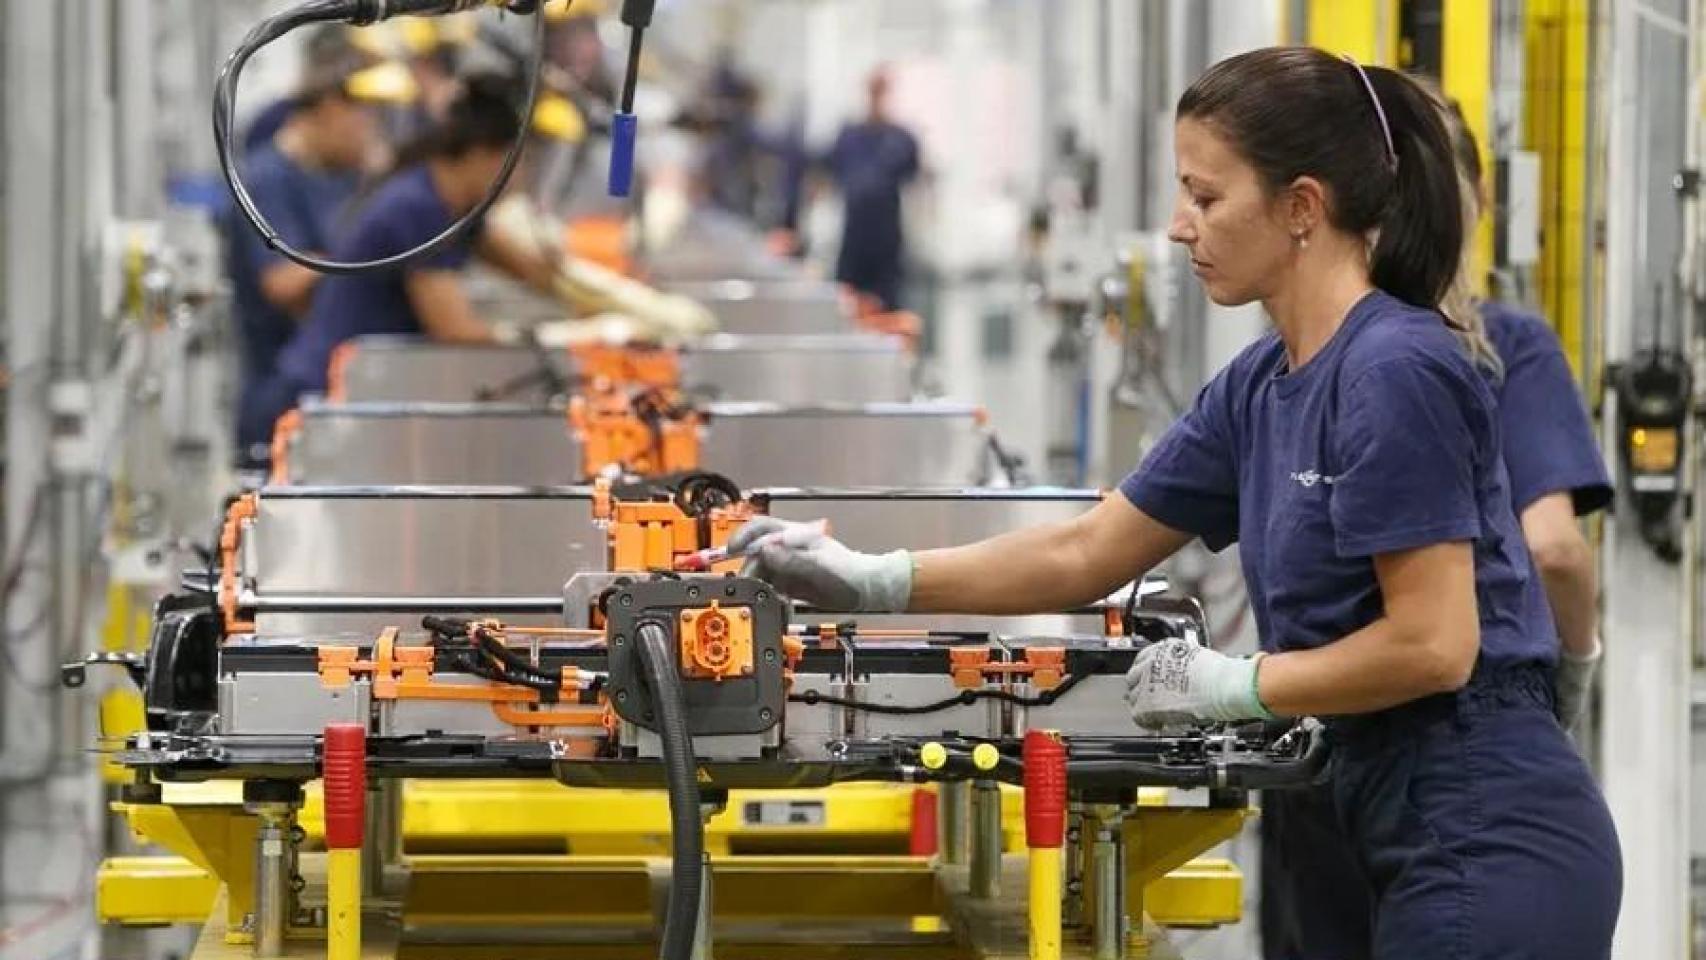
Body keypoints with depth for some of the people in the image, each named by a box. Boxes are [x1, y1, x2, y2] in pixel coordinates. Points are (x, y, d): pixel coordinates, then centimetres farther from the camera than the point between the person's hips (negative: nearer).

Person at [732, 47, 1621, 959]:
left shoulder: (1396, 371, -16)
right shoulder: (1264, 384, 13)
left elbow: (1433, 644, -19)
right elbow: (1084, 553, 20)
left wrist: (1236, 685, -7)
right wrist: (870, 581, 14)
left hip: (1487, 845, -10)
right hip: (1428, 838, 10)